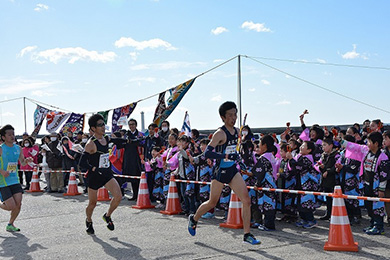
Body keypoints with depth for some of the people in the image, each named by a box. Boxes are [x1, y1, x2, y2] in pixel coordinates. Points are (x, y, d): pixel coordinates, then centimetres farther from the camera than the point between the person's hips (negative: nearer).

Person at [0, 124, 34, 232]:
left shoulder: (18, 148, 7)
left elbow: (22, 162, 18)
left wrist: (27, 160, -4)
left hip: (15, 181, 5)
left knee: (18, 204, -3)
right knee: (11, 206, -9)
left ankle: (10, 224, 19)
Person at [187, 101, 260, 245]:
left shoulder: (236, 131, 7)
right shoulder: (220, 133, -17)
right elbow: (207, 153, -25)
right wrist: (225, 156, -33)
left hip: (233, 170, 6)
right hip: (221, 170, -6)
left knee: (246, 200, -7)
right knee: (212, 203, 8)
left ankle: (247, 234, -1)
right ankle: (193, 219, 37)